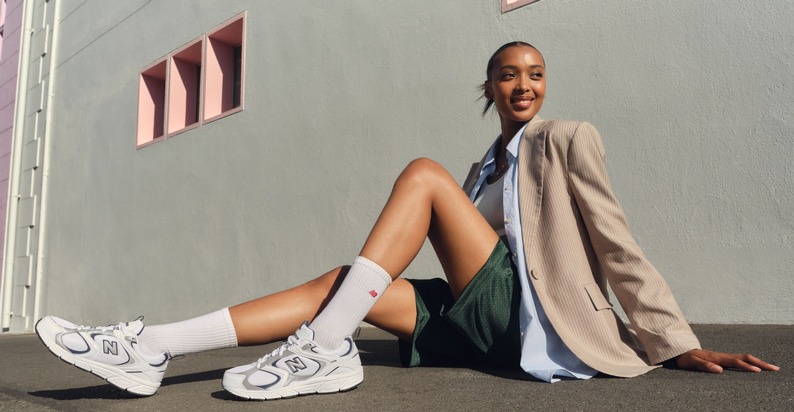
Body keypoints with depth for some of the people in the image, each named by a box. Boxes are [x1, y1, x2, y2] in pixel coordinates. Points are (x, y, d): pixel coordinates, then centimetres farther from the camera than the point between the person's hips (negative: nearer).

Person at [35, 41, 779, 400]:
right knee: (340, 281, -14)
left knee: (423, 175, -18)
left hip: (526, 321, -6)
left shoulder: (569, 141, 3)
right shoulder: (480, 171, 23)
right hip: (475, 325, 6)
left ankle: (326, 350, -29)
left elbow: (618, 246, -2)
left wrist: (680, 347, -5)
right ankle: (152, 348, -21)